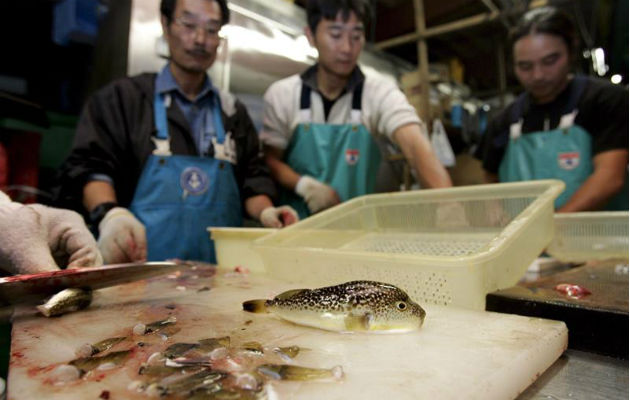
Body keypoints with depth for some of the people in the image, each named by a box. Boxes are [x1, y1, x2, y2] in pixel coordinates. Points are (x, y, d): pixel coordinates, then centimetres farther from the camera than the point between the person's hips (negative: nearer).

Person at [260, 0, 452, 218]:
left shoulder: (381, 94, -6)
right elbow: (271, 160, 4)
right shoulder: (281, 95, -1)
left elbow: (416, 147, -20)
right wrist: (304, 185, -15)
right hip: (298, 223, 1)